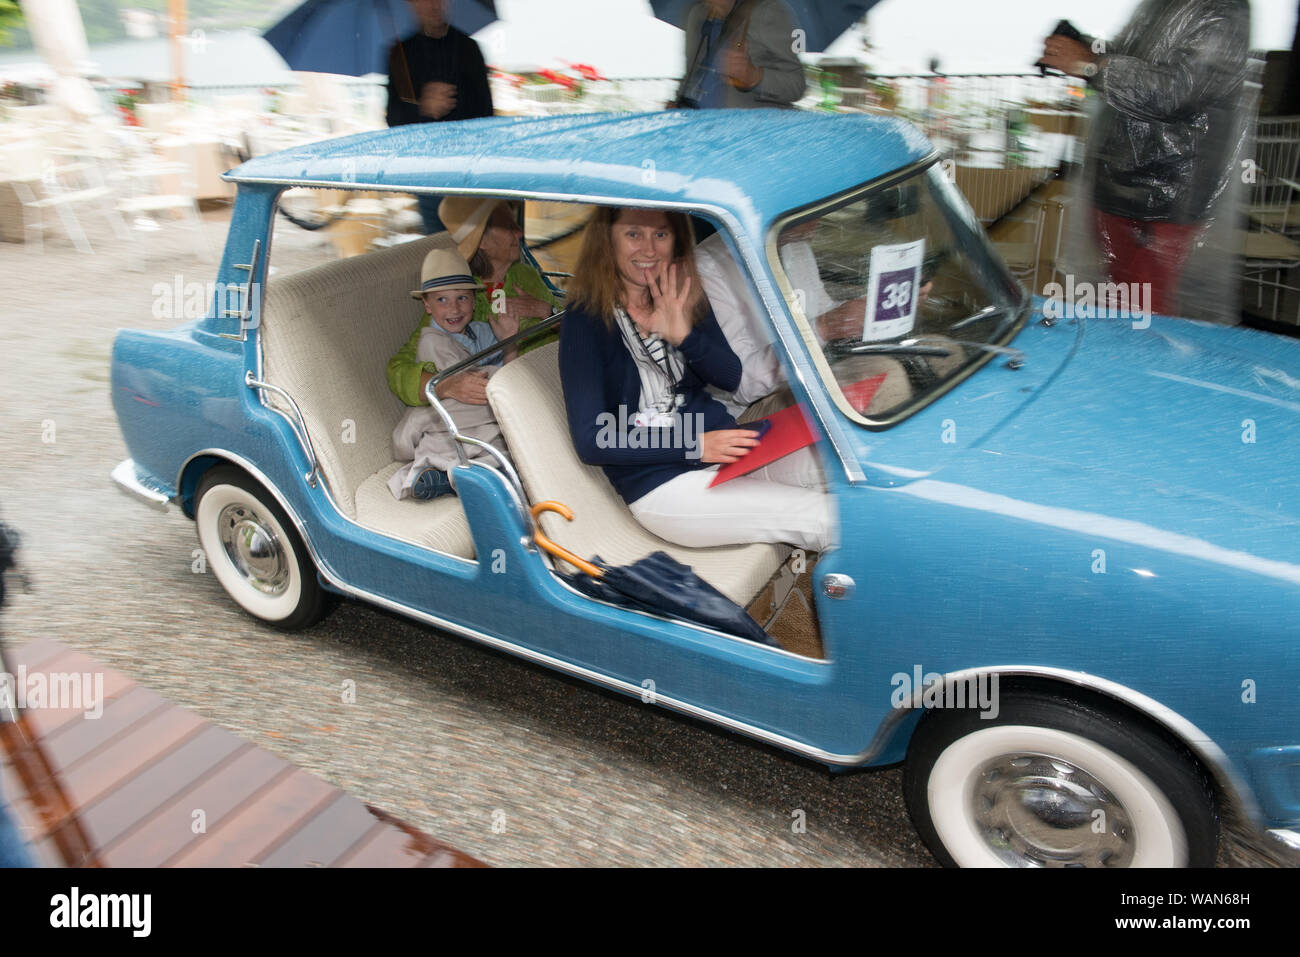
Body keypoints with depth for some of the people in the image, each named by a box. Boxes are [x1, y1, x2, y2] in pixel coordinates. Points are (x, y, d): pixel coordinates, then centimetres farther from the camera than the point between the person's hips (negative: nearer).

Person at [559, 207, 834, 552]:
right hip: (661, 484, -6)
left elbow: (731, 378, 3)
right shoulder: (586, 319, -9)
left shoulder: (685, 300, 8)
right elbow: (591, 442, -13)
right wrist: (694, 446, -19)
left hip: (723, 444, 7)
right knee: (826, 518, -22)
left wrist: (685, 336, -17)